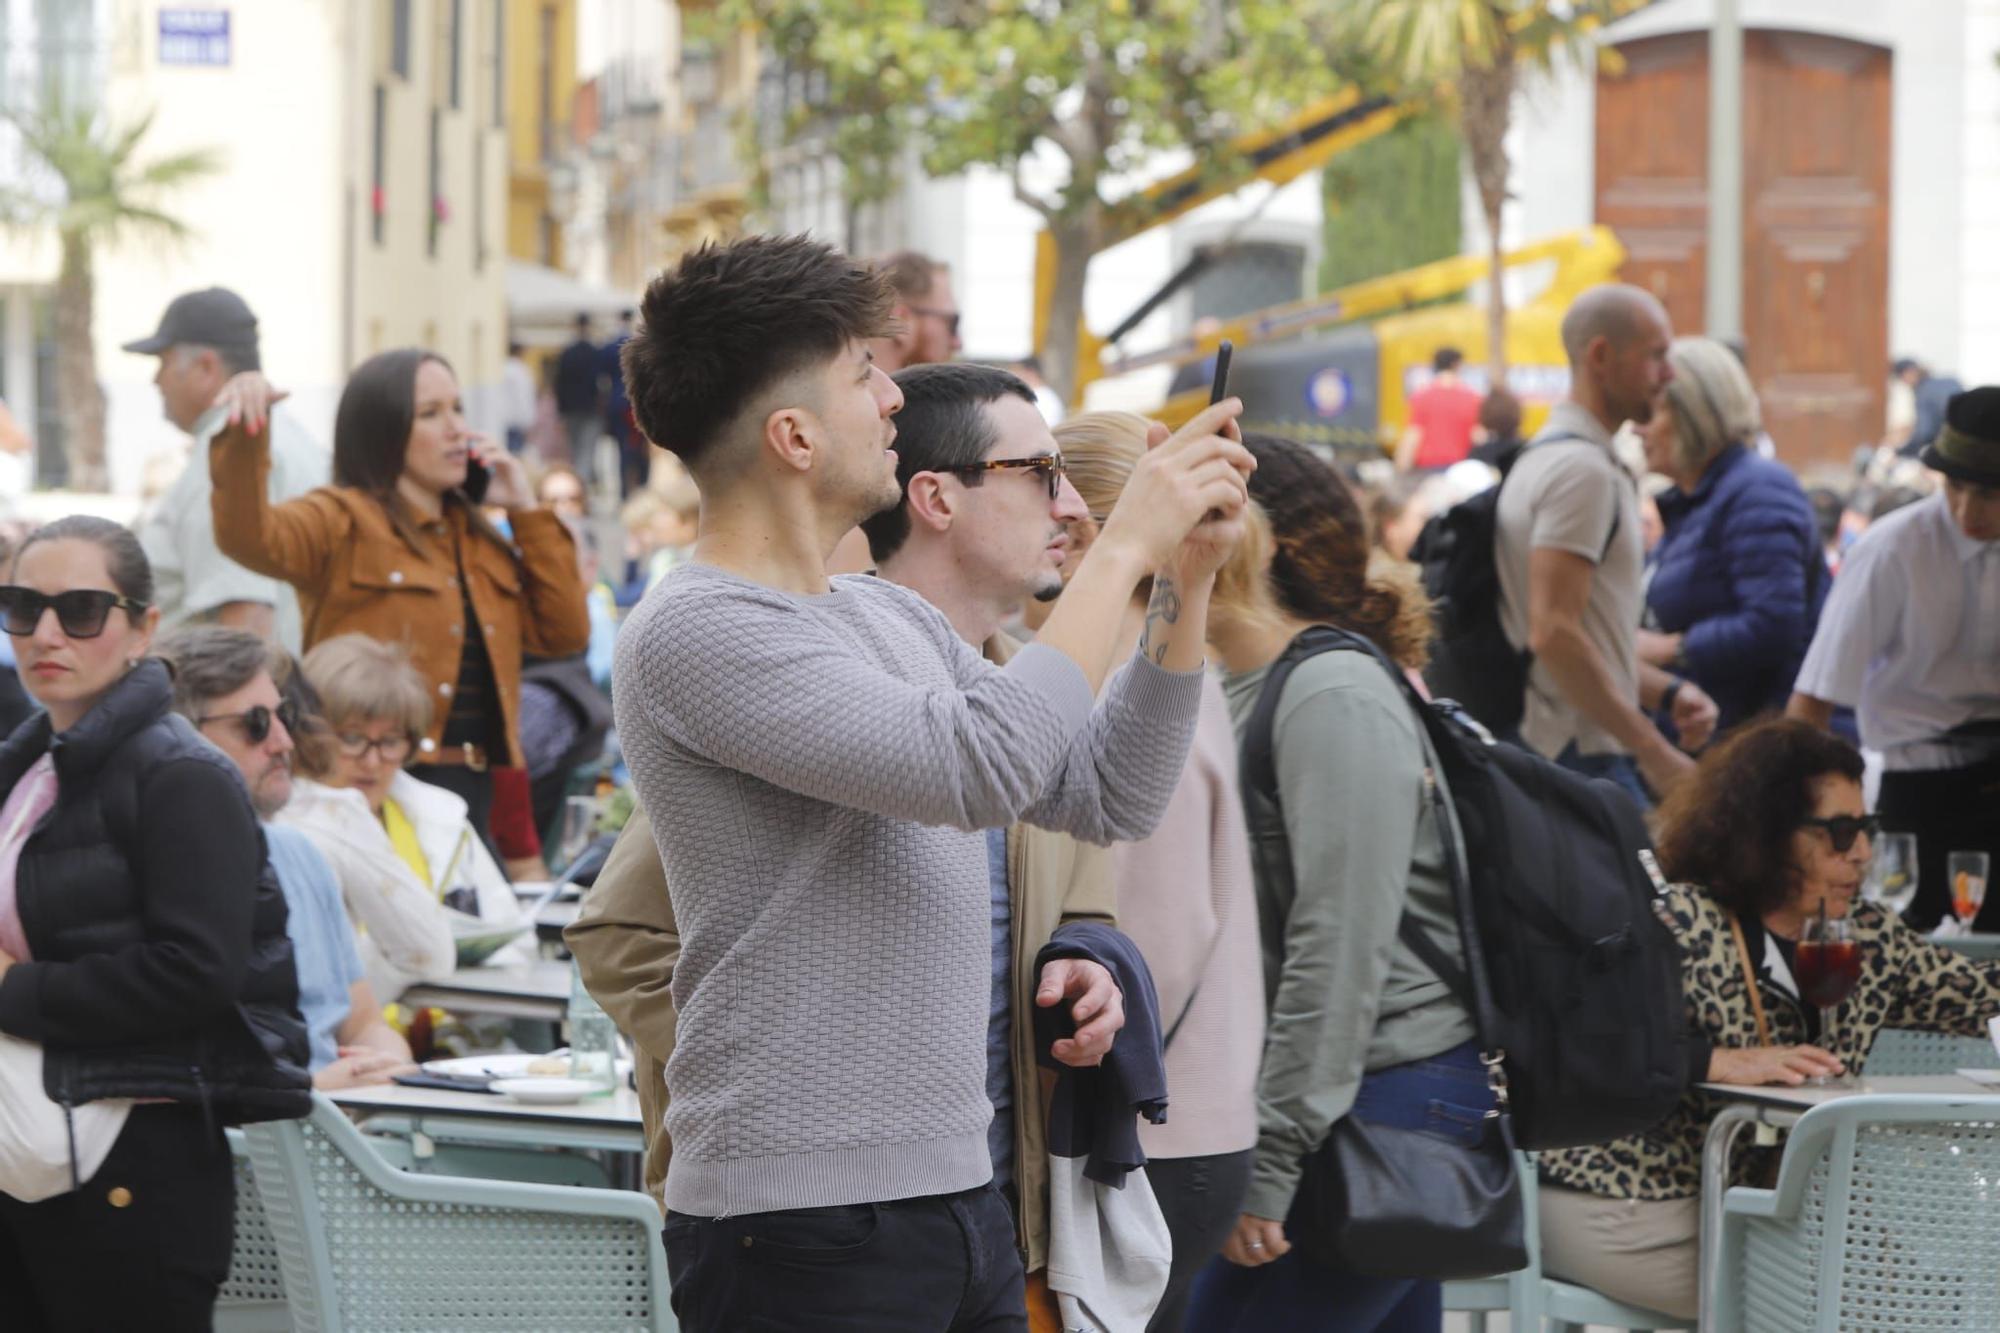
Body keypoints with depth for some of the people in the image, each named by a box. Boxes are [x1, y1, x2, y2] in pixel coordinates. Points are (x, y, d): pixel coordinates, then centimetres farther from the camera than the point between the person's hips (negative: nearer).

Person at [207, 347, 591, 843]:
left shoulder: (478, 539, 19)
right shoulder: (344, 524, -2)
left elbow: (564, 634, 12)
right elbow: (249, 537, -22)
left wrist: (525, 512, 9)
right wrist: (242, 436, -39)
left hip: (476, 786, 7)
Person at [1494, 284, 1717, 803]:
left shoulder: (1546, 456, 19)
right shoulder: (1583, 469, -13)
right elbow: (1553, 632, -23)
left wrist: (1665, 691, 12)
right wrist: (1654, 751, -20)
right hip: (1583, 758, -10)